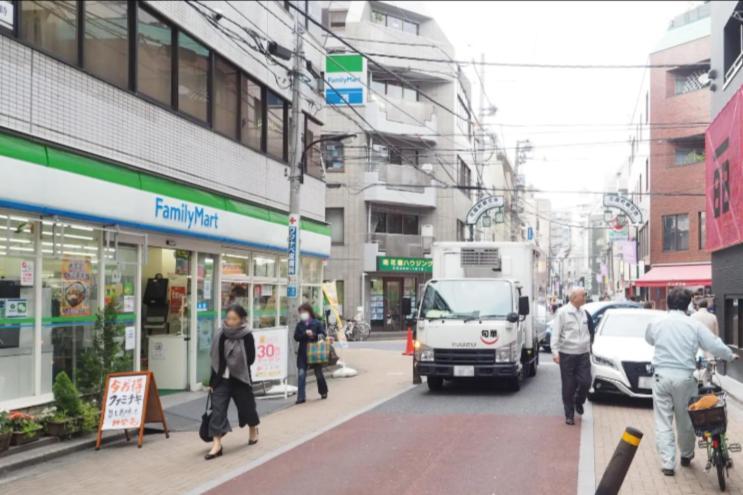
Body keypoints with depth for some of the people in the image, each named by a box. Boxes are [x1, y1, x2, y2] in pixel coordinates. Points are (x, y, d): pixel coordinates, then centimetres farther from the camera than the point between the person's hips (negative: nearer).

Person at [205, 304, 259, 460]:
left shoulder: (246, 336, -12)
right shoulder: (221, 335, 0)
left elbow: (250, 359, -12)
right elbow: (215, 358, 5)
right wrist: (212, 380, 6)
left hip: (240, 379, -3)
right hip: (222, 378, 3)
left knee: (246, 405, 14)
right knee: (217, 408, -7)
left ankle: (253, 430, 44)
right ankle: (217, 444, -8)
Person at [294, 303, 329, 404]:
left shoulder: (317, 323, -2)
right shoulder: (300, 324, 7)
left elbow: (323, 335, -5)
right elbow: (296, 337, -2)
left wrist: (314, 335, -21)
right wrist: (305, 334, -16)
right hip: (302, 353, 2)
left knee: (318, 373, 10)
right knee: (301, 374, -8)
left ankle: (323, 392, 34)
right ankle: (301, 397, -6)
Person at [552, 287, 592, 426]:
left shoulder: (584, 313, 10)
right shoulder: (563, 312, -8)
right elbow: (556, 334, -10)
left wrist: (588, 350, 18)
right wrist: (555, 351, -16)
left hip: (583, 354, 5)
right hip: (567, 355, -5)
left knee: (585, 382, -3)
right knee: (569, 386, 2)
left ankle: (579, 402, 27)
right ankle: (569, 415, 14)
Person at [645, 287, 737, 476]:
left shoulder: (656, 324, 0)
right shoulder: (694, 325, -5)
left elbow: (648, 339, 21)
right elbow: (715, 345, -2)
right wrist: (730, 356, 17)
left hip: (662, 376, 0)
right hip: (684, 377, 0)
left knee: (663, 421, 5)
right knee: (685, 419, 16)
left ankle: (667, 463, 1)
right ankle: (686, 455, 35)